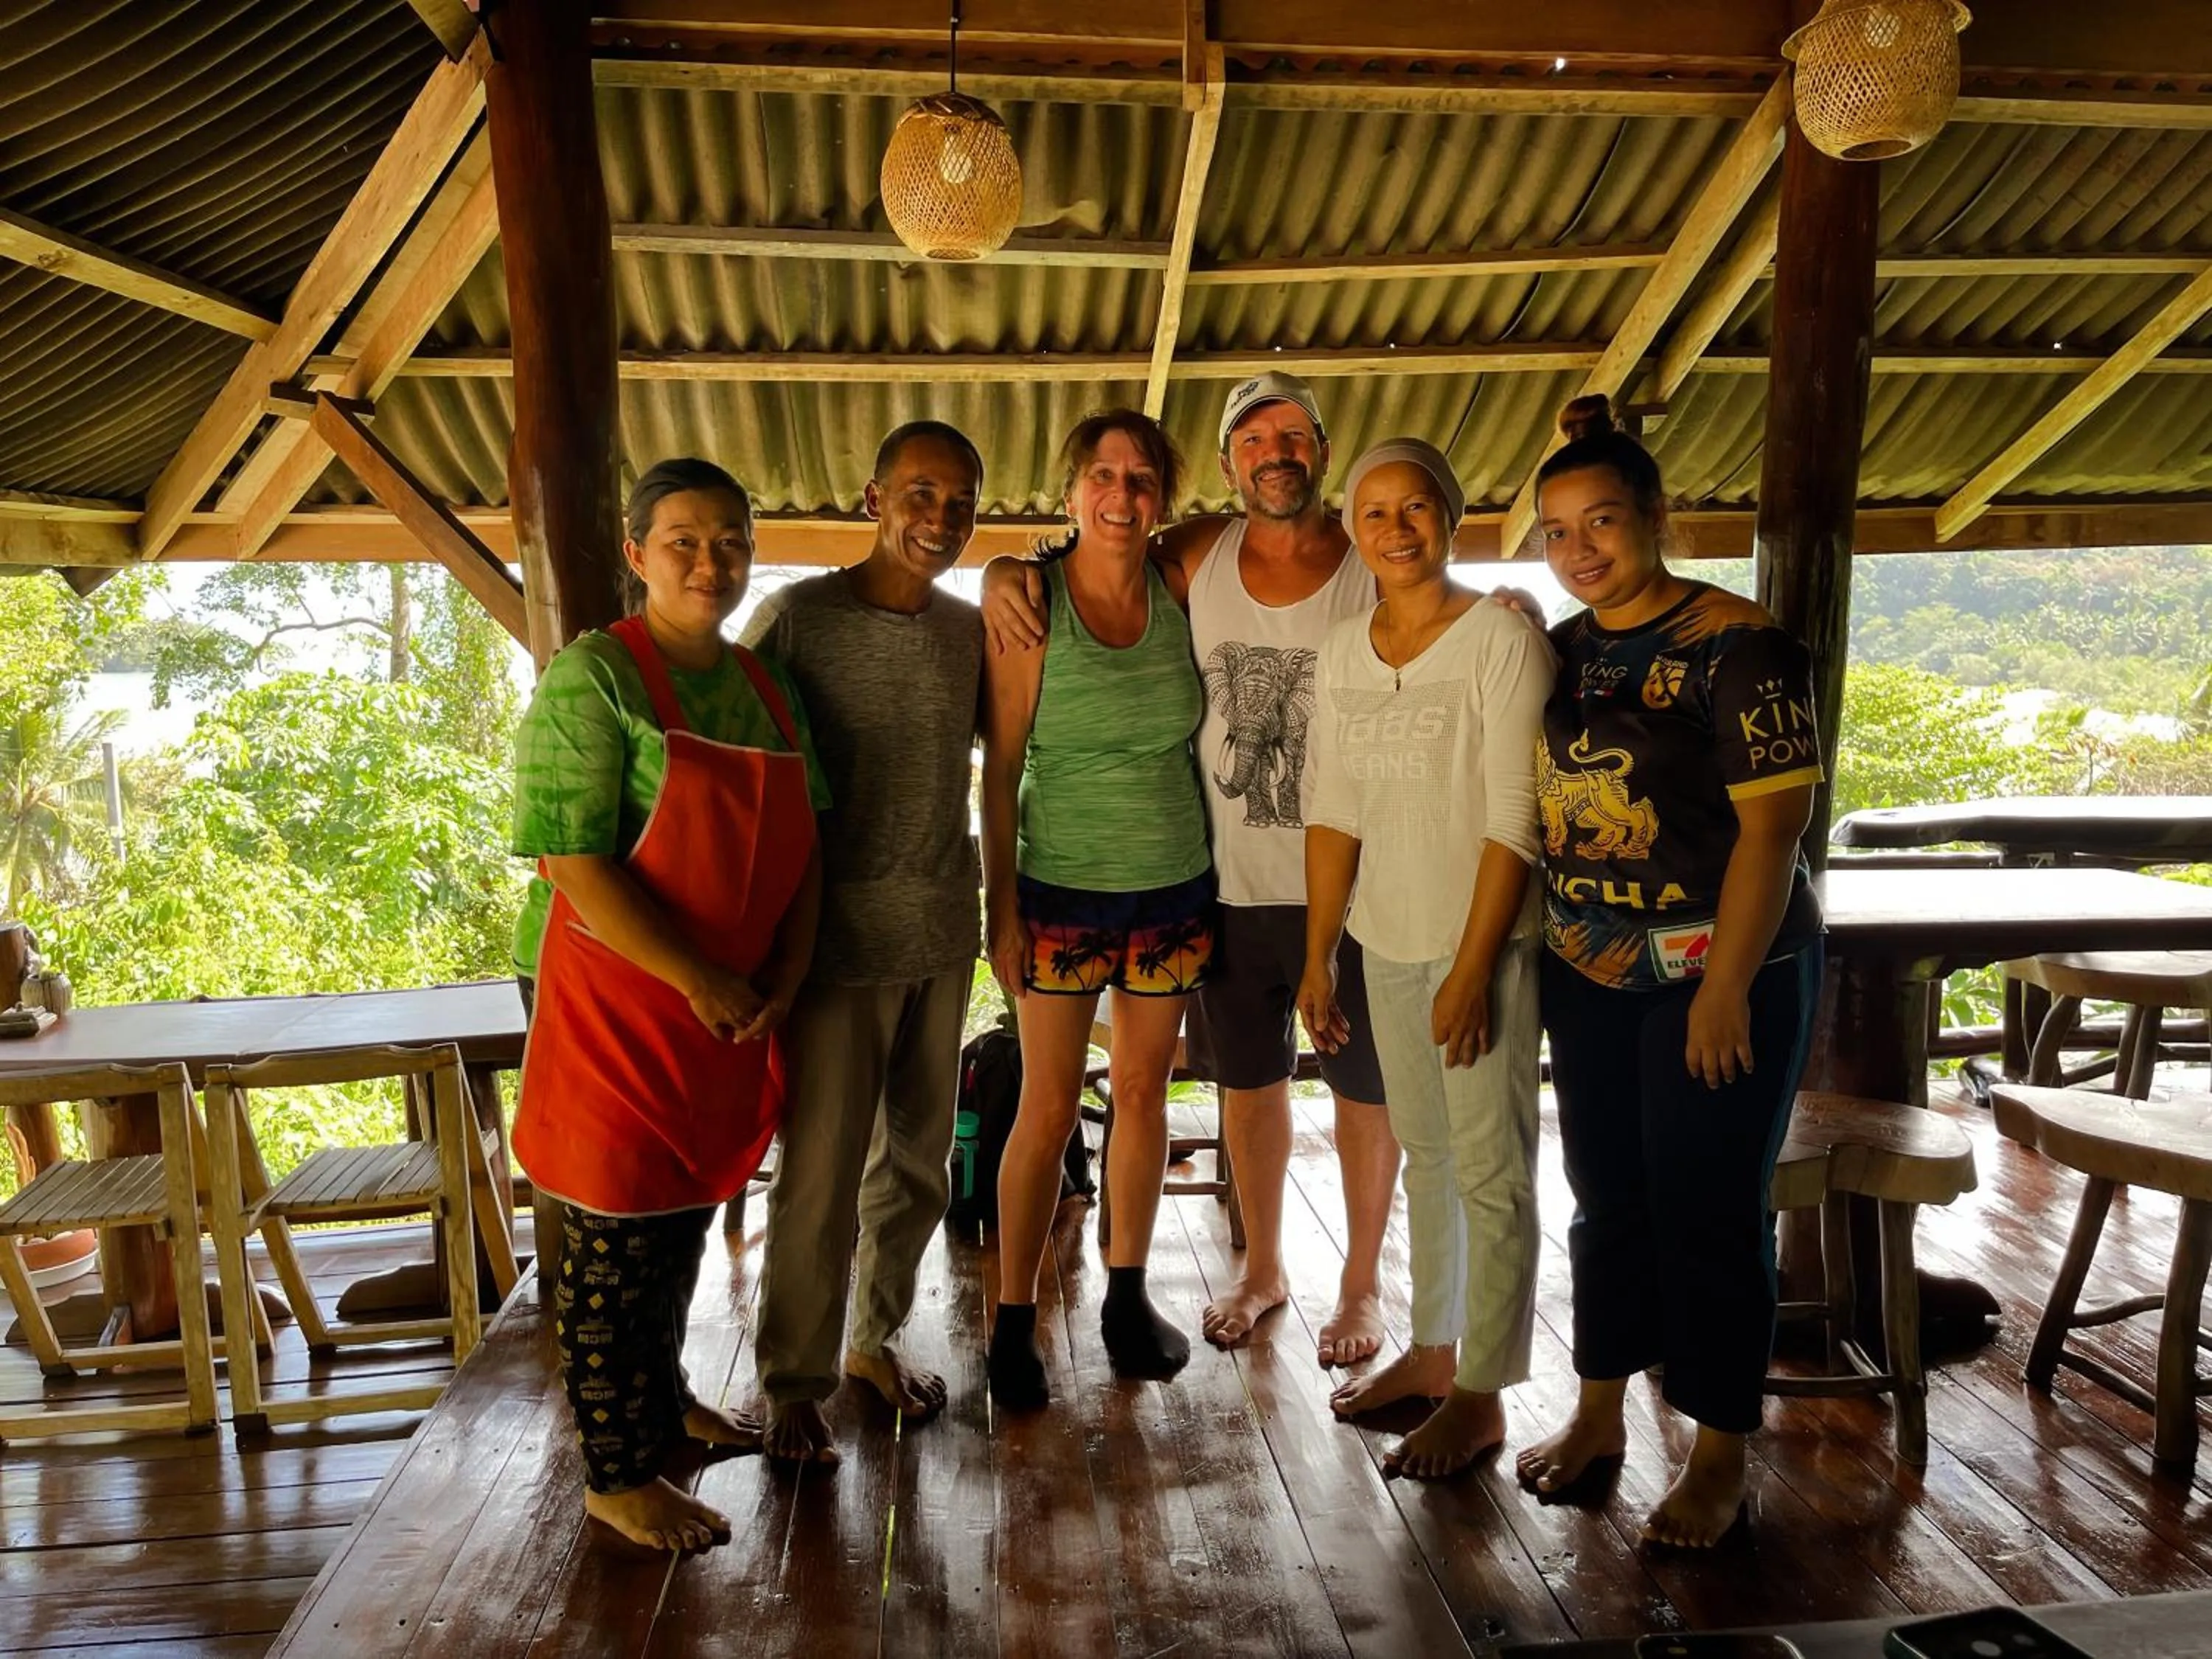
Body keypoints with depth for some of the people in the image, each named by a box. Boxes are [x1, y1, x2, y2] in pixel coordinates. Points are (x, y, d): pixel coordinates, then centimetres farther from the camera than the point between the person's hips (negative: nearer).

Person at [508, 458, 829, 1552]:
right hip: (614, 997, -7)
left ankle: (662, 1396, 43)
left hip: (735, 1004, 7)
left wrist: (784, 978, -4)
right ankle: (619, 1476, 20)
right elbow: (576, 864, -20)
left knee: (686, 1215, 21)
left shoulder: (767, 689, 9)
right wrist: (699, 980, -19)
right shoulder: (592, 677, -13)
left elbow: (800, 849, 10)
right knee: (618, 1235, 4)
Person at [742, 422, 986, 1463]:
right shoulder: (797, 616, -9)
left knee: (918, 1159, 16)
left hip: (945, 932, 5)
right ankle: (792, 1383, 21)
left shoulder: (972, 629, 6)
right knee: (821, 1174, 2)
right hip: (838, 936, -5)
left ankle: (876, 1339, 35)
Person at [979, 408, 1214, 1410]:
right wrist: (999, 906, -8)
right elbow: (1001, 769, -7)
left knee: (1144, 1091, 13)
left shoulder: (1180, 596, -1)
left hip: (1174, 887, 3)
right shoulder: (1030, 606, -9)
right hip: (1063, 887, -3)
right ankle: (1013, 1320, 17)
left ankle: (1127, 1296, 29)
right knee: (1048, 1108, 2)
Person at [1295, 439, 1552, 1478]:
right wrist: (1317, 956, 6)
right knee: (1424, 1151, 17)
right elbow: (1334, 812, 7)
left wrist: (1474, 968, -18)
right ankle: (1432, 1349, 32)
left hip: (1484, 937, -6)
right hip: (1388, 938, 6)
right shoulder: (1343, 651, 6)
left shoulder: (1502, 641, -11)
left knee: (1491, 1168, 2)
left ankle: (1480, 1396, 15)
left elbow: (1514, 820, -15)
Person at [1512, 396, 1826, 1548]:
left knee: (1708, 1212, 4)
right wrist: (1534, 952, 8)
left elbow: (1773, 823, -16)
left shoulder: (1735, 646, -12)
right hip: (1588, 977, 6)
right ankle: (1599, 1412, 31)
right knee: (1608, 1197, 15)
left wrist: (1727, 985, -19)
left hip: (1718, 975, -6)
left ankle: (1719, 1457, 21)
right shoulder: (1561, 652, 7)